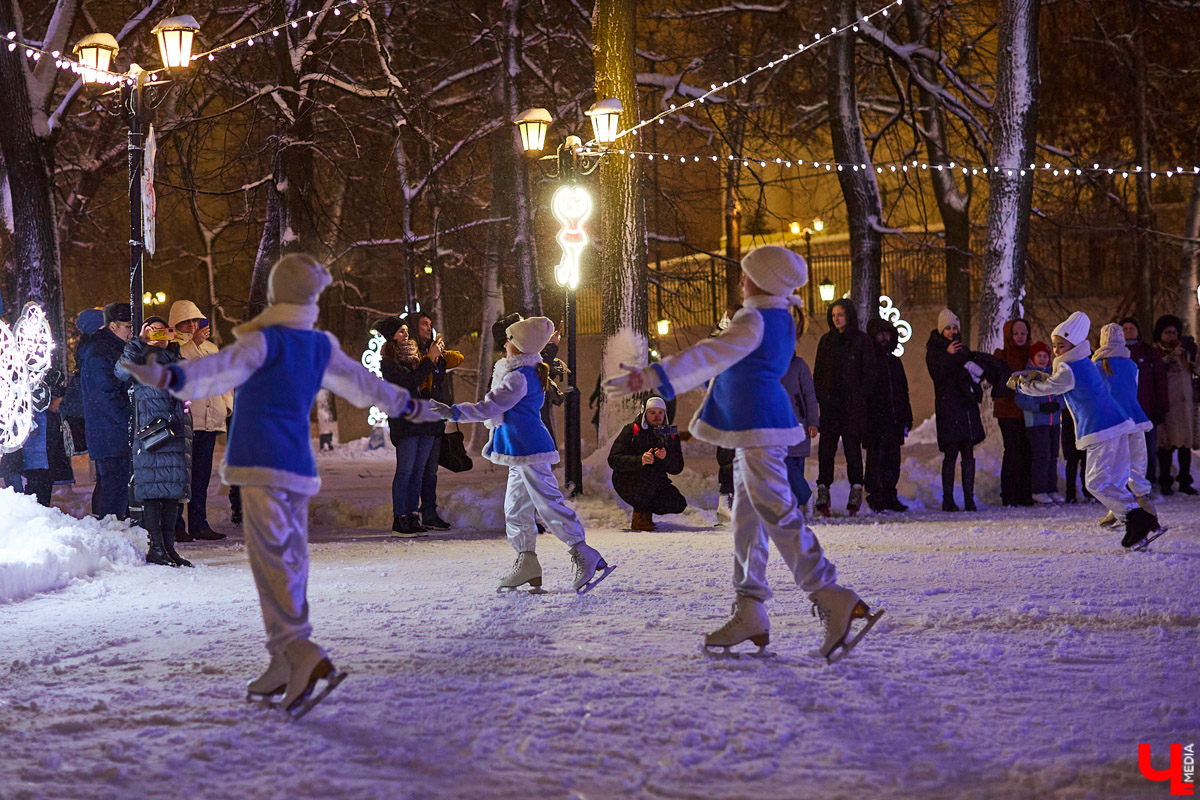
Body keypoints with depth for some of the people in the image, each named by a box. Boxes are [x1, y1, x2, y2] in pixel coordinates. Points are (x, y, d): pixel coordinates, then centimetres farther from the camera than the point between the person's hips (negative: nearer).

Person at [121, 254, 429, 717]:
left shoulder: (264, 341, -7)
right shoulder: (321, 348, 12)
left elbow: (222, 370, -26)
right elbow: (361, 382, 27)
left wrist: (167, 378, -42)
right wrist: (405, 404, 45)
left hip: (261, 469, -7)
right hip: (299, 468, 7)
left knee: (273, 564, -13)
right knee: (291, 565, 11)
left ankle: (305, 658, -27)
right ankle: (284, 669, 15)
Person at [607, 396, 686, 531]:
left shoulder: (670, 435, 6)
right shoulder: (631, 430, -7)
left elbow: (677, 468, -1)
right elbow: (613, 460, -18)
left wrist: (666, 457, -24)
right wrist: (640, 460, -33)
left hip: (656, 485, 5)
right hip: (626, 483, -5)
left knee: (678, 505, -17)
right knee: (650, 471, -35)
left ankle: (647, 510, 12)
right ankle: (640, 515, -16)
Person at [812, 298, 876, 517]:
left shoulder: (861, 341, 3)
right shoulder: (826, 341, 14)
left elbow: (868, 373, 1)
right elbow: (818, 372, 15)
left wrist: (861, 396, -8)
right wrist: (818, 396, 3)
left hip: (853, 403, -3)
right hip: (829, 403, 3)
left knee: (852, 445, -3)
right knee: (826, 446, -2)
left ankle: (856, 488, 1)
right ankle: (823, 490, -2)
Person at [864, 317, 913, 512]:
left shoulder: (895, 361, 19)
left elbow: (904, 392, 25)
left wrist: (906, 420, 19)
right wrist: (865, 419, -15)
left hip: (894, 421, 6)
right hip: (874, 421, -6)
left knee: (893, 459, 6)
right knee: (876, 458, -6)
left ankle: (890, 496, 11)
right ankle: (876, 497, -3)